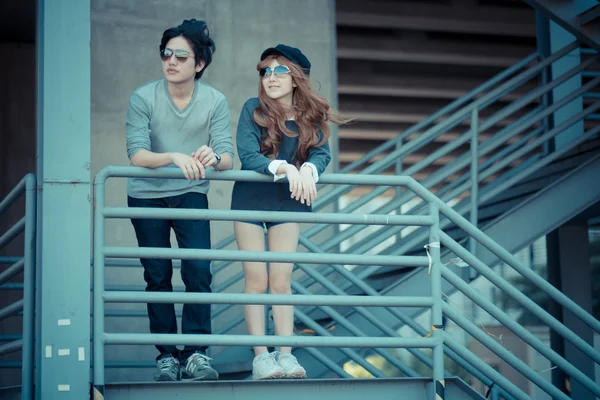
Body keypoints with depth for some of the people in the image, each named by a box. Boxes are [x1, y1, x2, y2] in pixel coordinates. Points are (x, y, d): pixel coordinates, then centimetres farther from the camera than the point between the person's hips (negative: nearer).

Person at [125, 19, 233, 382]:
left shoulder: (215, 101, -10)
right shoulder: (143, 98, -14)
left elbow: (228, 158, -15)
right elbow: (137, 155, -22)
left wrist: (213, 158, -39)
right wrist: (174, 156, -39)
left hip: (191, 194, 0)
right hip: (147, 196, 0)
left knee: (199, 271, -13)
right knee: (158, 277, 3)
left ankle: (196, 354, -7)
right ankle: (166, 356, 12)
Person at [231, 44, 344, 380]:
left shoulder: (311, 114, -2)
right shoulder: (254, 110, -11)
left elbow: (322, 153, -11)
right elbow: (247, 155, -21)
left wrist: (308, 169, -34)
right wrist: (285, 168, -34)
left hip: (288, 202, 2)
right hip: (250, 200, -2)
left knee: (282, 282, 2)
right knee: (257, 281, 0)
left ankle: (286, 355, 4)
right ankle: (261, 357, 3)